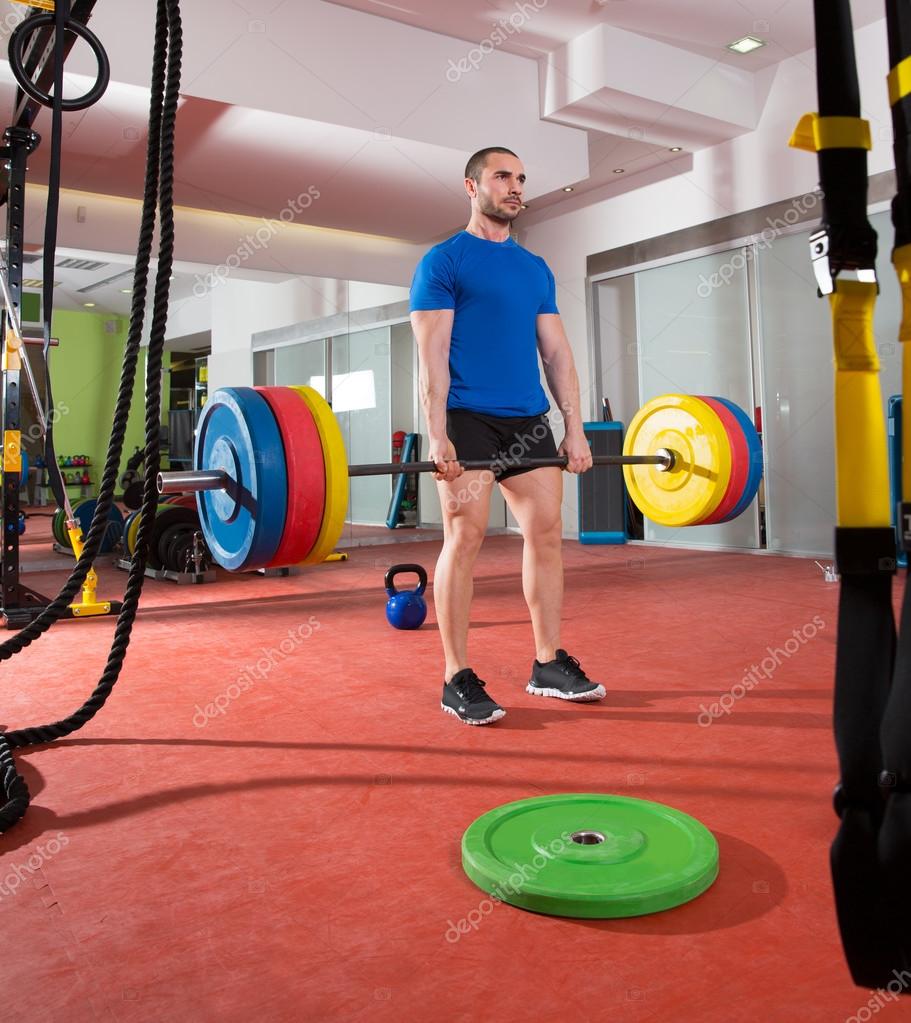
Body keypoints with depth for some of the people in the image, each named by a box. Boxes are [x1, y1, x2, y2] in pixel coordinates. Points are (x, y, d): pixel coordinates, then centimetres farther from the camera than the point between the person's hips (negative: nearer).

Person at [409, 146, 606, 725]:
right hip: (468, 420, -6)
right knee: (466, 536, -9)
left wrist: (575, 428, 7)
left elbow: (557, 353, 15)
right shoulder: (444, 261, 0)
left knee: (547, 531, 3)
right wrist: (438, 437, -18)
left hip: (528, 421, 6)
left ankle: (549, 665, 15)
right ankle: (458, 679, 0)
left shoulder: (536, 269, 18)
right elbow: (432, 355, -9)